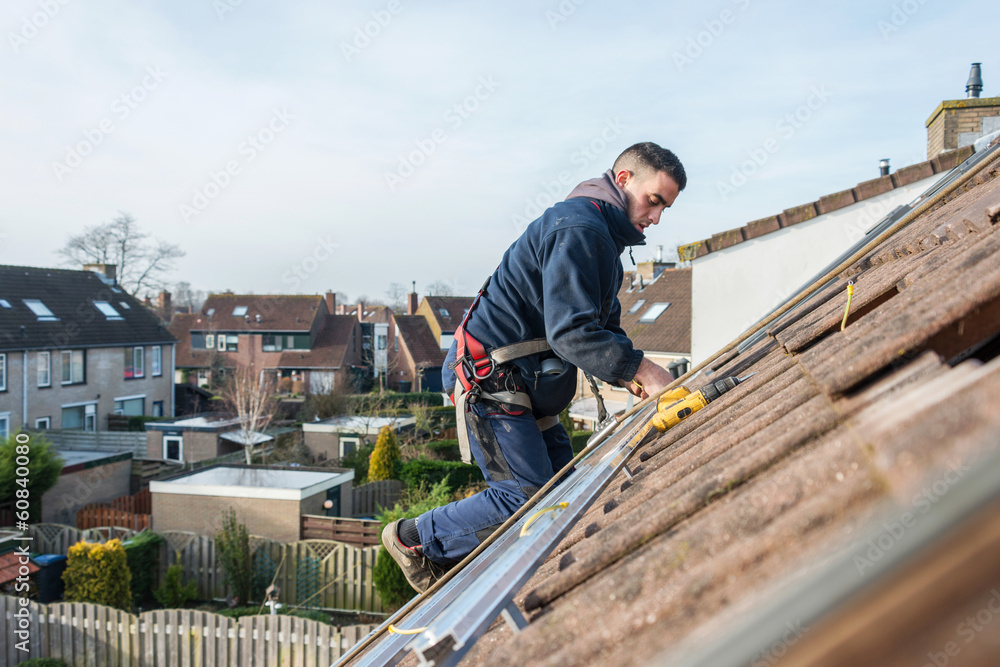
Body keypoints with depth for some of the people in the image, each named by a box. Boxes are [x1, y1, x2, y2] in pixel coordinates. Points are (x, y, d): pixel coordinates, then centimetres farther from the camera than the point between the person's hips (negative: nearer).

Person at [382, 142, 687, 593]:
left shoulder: (603, 235, 17)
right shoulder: (579, 227, -18)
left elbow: (604, 328, 16)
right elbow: (569, 331, -27)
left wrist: (629, 376, -1)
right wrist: (639, 368, -24)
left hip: (527, 385, 11)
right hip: (490, 381, -11)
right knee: (529, 497, -9)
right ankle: (414, 539, 8)